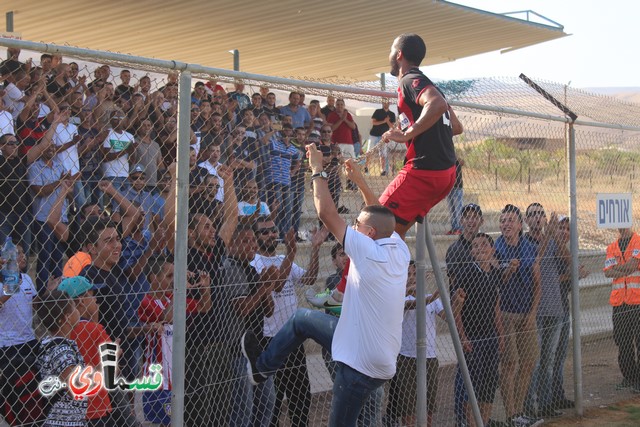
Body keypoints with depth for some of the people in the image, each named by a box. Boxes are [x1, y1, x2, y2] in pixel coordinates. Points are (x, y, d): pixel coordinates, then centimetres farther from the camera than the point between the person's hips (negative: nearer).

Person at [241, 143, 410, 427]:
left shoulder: (369, 252, -23)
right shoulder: (400, 250, -1)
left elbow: (327, 213, -20)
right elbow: (380, 216, 19)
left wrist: (317, 170, -9)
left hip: (362, 364, -9)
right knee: (302, 318, 20)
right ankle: (263, 365, 38)